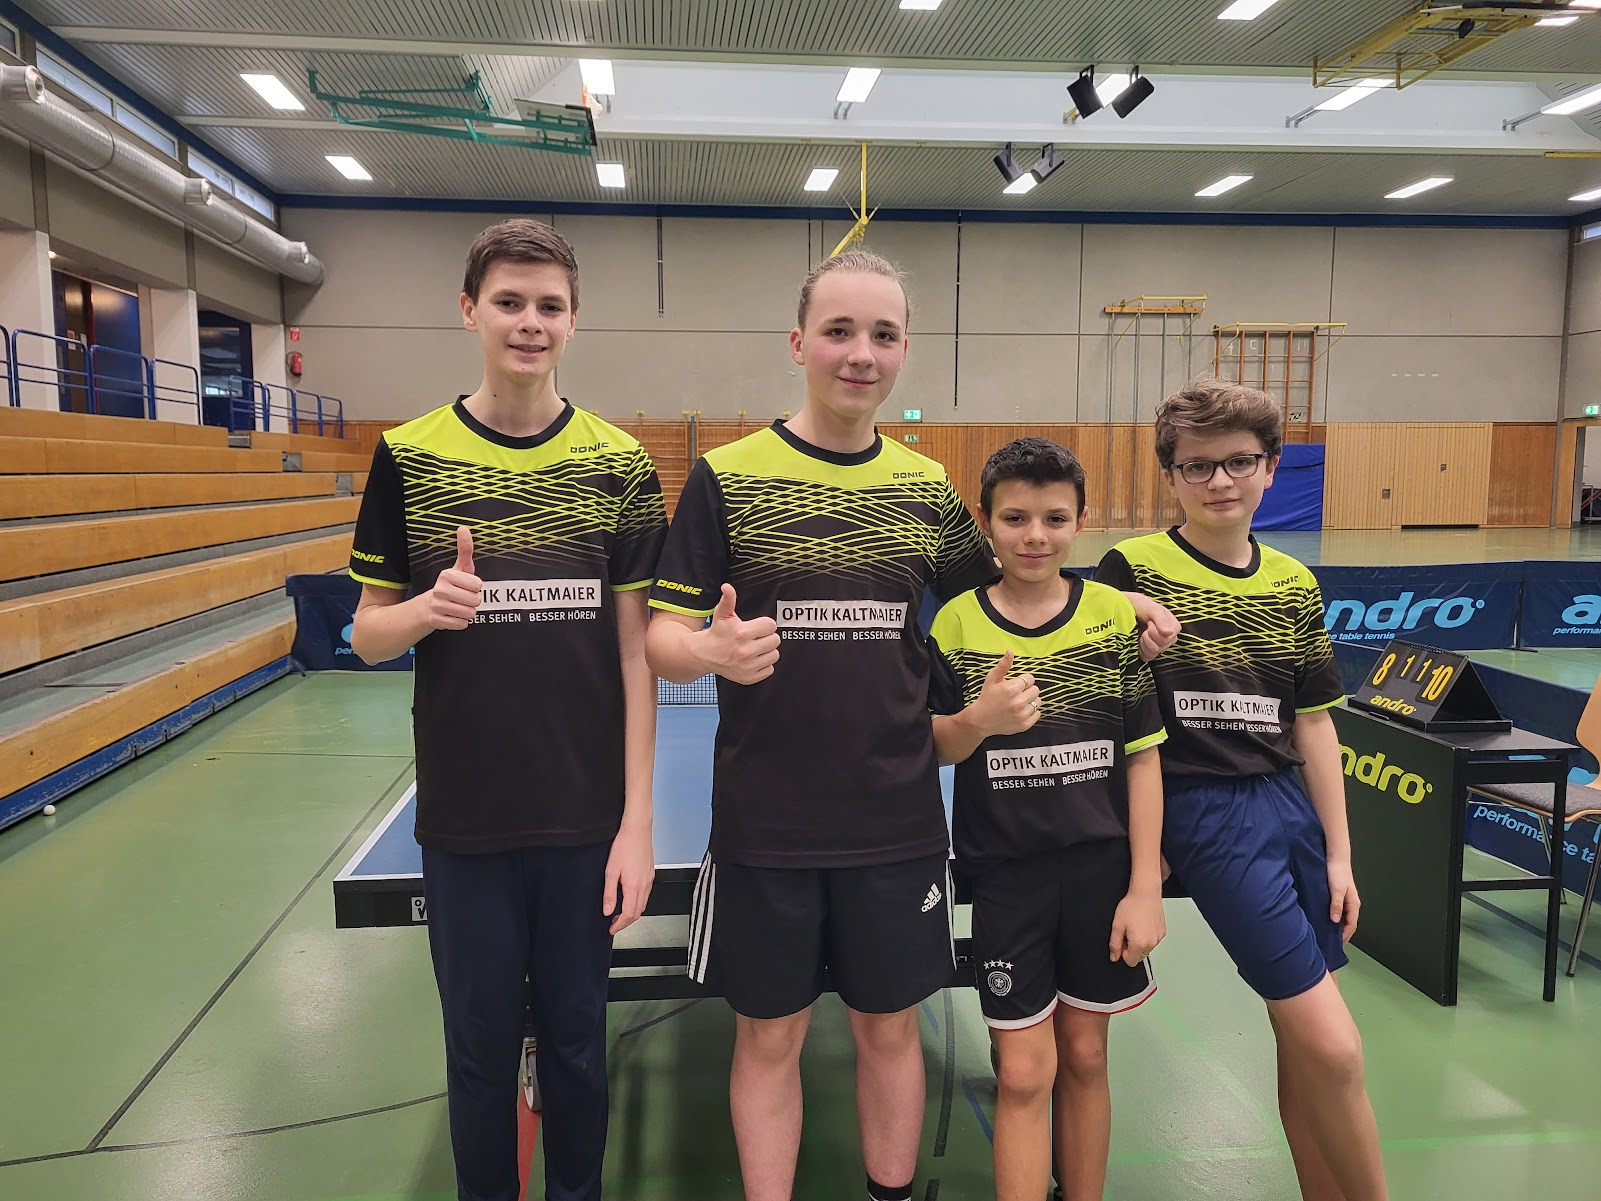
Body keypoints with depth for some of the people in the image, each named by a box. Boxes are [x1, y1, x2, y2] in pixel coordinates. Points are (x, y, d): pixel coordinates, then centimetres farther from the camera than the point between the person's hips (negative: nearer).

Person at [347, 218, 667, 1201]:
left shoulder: (621, 464, -3)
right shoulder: (409, 457, -2)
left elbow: (636, 650, -3)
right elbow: (369, 634, 4)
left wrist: (637, 821, -6)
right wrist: (425, 609, -20)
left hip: (587, 818, 0)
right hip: (464, 819, 0)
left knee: (576, 1038, 15)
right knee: (480, 1044, 15)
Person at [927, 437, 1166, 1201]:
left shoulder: (1116, 615, -4)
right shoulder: (955, 623, -6)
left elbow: (1142, 757, 0)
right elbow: (932, 750, 0)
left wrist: (1145, 886, -3)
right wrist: (977, 721, -23)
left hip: (1100, 867, 1)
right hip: (1004, 875, -1)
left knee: (1084, 1058, 15)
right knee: (1024, 1073, 3)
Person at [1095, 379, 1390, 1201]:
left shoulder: (1294, 585, 8)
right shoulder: (1133, 570, -8)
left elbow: (1313, 724, 11)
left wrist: (1338, 852, 11)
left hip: (1289, 803, 5)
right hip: (1205, 810, -5)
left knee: (1301, 1042, 13)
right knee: (1332, 1045, -6)